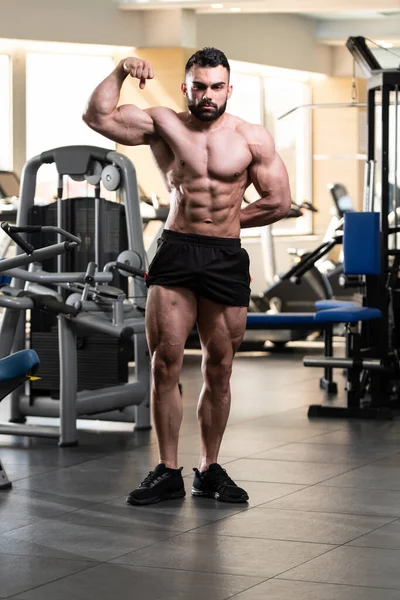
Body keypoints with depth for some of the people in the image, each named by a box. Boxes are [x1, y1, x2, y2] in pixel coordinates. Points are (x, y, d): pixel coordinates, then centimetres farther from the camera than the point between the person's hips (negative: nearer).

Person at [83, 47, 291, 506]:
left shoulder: (252, 138, 4)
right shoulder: (163, 125, 4)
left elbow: (279, 202, 6)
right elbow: (96, 116, -4)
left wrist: (226, 219, 8)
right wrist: (121, 71, -11)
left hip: (227, 260, 1)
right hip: (175, 255, -1)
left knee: (219, 370, 7)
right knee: (165, 364, -5)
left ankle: (209, 469, 17)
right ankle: (167, 472, 3)